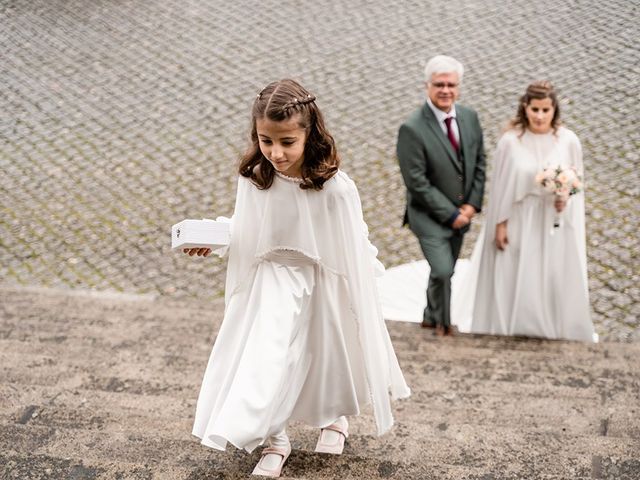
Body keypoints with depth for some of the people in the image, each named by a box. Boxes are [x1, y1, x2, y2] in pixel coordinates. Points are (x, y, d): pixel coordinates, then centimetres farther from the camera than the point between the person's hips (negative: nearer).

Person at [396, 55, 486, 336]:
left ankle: (431, 318, 39)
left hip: (461, 212, 6)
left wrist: (472, 204, -4)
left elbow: (479, 163, 6)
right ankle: (443, 321, 17)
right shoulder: (412, 129, -22)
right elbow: (416, 181, -21)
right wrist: (450, 214, -17)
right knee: (442, 271, -10)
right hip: (430, 215, -6)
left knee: (444, 271, 18)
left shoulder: (470, 117, -3)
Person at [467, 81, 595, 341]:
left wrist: (566, 199, -16)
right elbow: (500, 186, -5)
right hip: (519, 221, -1)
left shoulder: (568, 140, -9)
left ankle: (556, 332, 29)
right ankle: (514, 331, 27)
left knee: (555, 279, 11)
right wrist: (500, 223, -5)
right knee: (515, 280, 9)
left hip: (555, 222, 1)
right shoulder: (510, 140, -12)